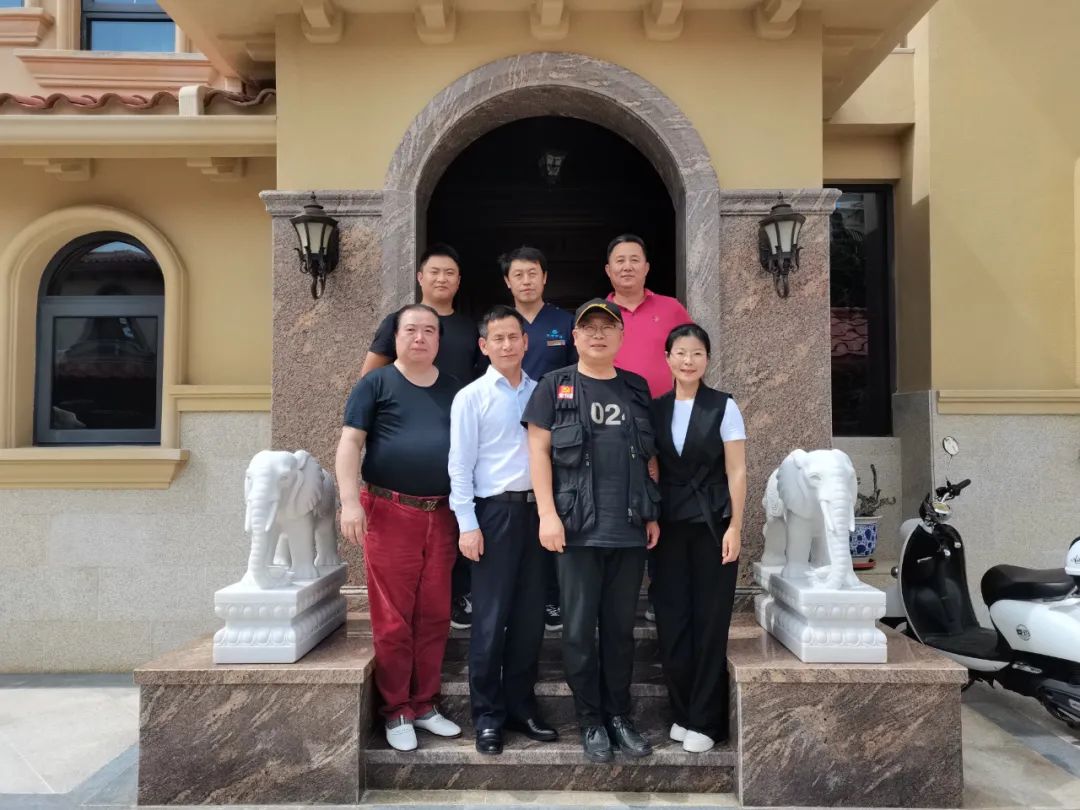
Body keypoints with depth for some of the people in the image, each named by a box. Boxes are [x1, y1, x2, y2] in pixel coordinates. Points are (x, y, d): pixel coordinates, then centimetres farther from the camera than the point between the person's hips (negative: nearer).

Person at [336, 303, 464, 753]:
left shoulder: (455, 389, 13)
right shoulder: (376, 383, 3)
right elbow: (350, 443, -3)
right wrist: (350, 501, -14)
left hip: (442, 515, 4)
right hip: (390, 513, -3)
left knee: (434, 616, 9)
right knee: (393, 618, 1)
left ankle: (424, 704, 23)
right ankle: (397, 711, 15)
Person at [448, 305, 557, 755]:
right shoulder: (471, 397, -2)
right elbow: (460, 465, -5)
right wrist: (468, 524, -11)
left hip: (537, 509, 4)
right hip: (495, 512, -4)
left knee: (530, 616, 11)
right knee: (491, 619, 3)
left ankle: (520, 708, 27)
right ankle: (487, 716, 17)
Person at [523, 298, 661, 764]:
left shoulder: (637, 389, 12)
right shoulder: (555, 387, 2)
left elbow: (649, 458, 15)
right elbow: (539, 451, -2)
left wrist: (653, 514, 9)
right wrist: (547, 514, -9)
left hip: (630, 531, 3)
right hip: (578, 530, -3)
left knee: (620, 627, 11)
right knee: (579, 629, 4)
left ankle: (619, 716, 25)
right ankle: (591, 721, 18)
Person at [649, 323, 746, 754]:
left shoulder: (723, 407, -2)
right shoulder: (655, 410, 7)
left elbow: (736, 472, -4)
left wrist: (735, 527, -10)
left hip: (712, 525, -3)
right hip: (669, 527, 3)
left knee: (710, 622, 3)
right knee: (672, 621, 6)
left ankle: (705, 721, 16)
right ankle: (682, 713, 23)